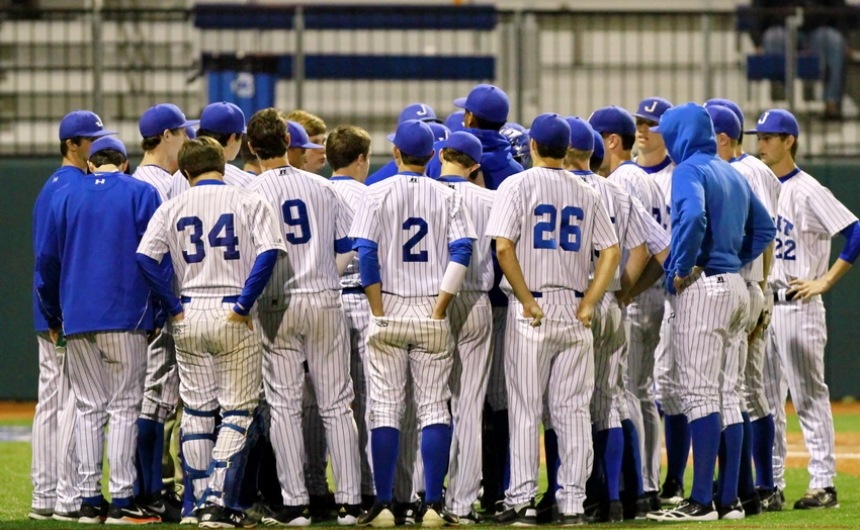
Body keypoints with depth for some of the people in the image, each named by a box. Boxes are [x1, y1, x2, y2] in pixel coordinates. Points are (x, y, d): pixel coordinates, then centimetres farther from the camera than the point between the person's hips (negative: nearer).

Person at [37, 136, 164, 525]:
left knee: (89, 409, 7)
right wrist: (157, 316, 2)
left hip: (77, 318, 3)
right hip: (127, 317, -3)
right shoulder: (141, 193, 3)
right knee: (124, 406, -2)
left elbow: (48, 260, 12)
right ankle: (121, 501, -7)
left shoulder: (65, 196, 12)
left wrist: (53, 317, 19)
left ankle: (89, 500, 4)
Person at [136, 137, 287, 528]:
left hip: (188, 318, 2)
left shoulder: (172, 208, 5)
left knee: (196, 411, 11)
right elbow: (269, 252, -14)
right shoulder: (249, 202, 0)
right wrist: (244, 305, -10)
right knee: (236, 410, 1)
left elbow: (145, 258, -5)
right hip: (233, 316, -2)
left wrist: (174, 306, 0)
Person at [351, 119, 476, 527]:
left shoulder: (378, 194, -1)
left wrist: (379, 313, -5)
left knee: (385, 407, 2)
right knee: (434, 407, 3)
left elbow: (366, 253, -8)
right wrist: (440, 308, -4)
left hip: (389, 310, -1)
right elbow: (462, 251, -5)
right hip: (432, 313, 1)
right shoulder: (447, 197, 4)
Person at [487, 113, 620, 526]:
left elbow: (504, 247, -14)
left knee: (524, 410, 0)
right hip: (575, 311, 3)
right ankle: (572, 503, 3)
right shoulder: (586, 194, 9)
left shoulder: (518, 186, -3)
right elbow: (611, 251, 3)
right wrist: (588, 303, 1)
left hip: (531, 310, -3)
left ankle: (522, 500, -2)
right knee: (573, 411, 5)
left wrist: (527, 301, -10)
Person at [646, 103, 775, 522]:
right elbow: (764, 228, 23)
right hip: (735, 286, 9)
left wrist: (680, 270, -16)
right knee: (724, 394, 11)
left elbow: (693, 217, -27)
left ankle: (701, 501, -14)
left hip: (702, 286, -9)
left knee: (699, 393, -10)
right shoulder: (733, 174, 18)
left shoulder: (689, 170, -9)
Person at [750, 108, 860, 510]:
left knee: (809, 397, -6)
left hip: (797, 306, -8)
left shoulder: (806, 191, -11)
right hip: (761, 305, 8)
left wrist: (825, 281, -17)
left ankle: (823, 484, -3)